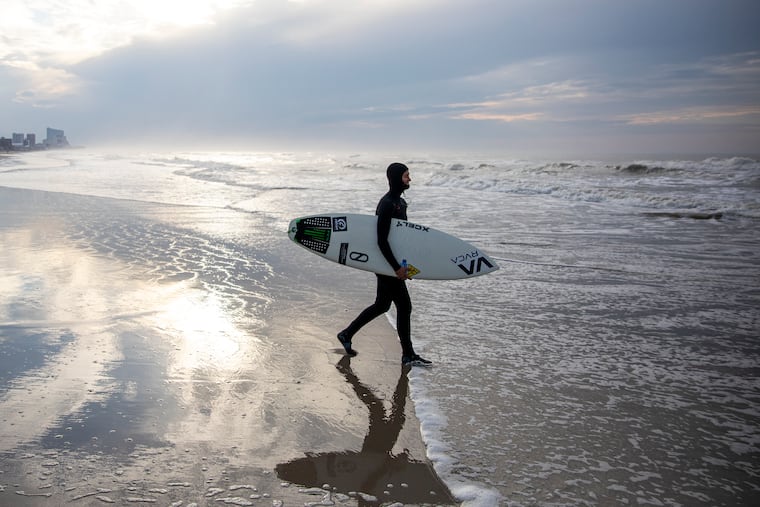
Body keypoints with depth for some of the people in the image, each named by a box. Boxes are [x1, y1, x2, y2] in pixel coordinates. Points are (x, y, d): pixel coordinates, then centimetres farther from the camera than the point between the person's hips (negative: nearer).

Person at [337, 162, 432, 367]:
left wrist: (404, 263, 16)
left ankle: (347, 334, 31)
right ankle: (408, 355, 10)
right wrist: (397, 267, -24)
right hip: (387, 264, -10)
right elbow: (381, 240, -24)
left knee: (382, 305, 18)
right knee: (404, 306, -2)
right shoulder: (387, 204, -19)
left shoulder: (401, 202, 13)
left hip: (393, 262, 10)